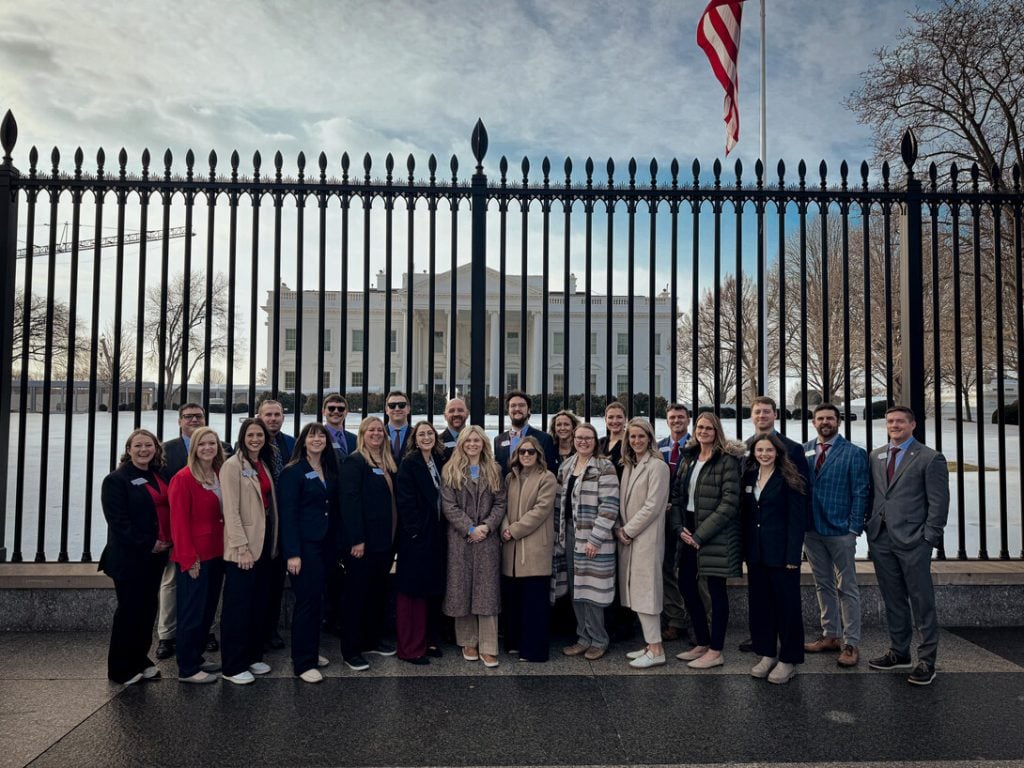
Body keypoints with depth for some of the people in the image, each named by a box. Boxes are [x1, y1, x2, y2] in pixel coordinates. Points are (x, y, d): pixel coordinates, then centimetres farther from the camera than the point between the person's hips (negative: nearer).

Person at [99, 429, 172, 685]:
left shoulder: (158, 478, 12)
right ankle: (121, 669, 15)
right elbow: (118, 521, -15)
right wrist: (147, 544, -16)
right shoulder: (116, 480, -8)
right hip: (129, 558, -6)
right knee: (129, 611, 1)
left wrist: (167, 541, 0)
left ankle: (140, 661, 26)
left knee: (148, 609, 12)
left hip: (155, 555, 6)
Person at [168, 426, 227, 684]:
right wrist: (189, 558, -16)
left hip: (216, 554, 7)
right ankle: (187, 669, 13)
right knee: (192, 613, 2)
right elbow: (179, 521, -14)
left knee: (208, 610, 16)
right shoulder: (183, 479, -12)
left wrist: (226, 549, 6)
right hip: (195, 558, -7)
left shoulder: (220, 476, 9)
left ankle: (196, 658, 31)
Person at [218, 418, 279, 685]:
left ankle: (253, 656, 25)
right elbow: (231, 510, -14)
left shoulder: (264, 465, 12)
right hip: (243, 545, -7)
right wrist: (241, 547, -18)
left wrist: (272, 542, 8)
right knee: (238, 606, 0)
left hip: (264, 543, 7)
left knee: (260, 604, 13)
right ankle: (233, 666, 10)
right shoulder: (233, 465, -10)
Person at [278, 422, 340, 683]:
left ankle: (311, 651, 25)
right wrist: (292, 553, -17)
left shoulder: (330, 471, 11)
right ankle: (303, 662, 7)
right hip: (303, 544, -6)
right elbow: (287, 513, -13)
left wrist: (334, 544, 6)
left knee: (317, 599, 11)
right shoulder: (293, 472, -8)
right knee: (307, 600, -3)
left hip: (325, 544, 6)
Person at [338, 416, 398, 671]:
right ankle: (351, 650, 11)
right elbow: (350, 502, -16)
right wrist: (357, 540, -21)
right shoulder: (354, 462, -9)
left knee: (379, 592, 16)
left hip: (384, 540, 7)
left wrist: (394, 536, 9)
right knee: (356, 593, 2)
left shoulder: (388, 465, 13)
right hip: (362, 542, -7)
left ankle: (372, 640, 30)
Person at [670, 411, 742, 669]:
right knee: (686, 585, 11)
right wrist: (680, 528, -3)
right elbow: (677, 494, 11)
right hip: (689, 532, 7)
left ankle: (715, 652, 11)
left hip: (715, 533, -7)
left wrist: (701, 534, -16)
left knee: (716, 589, 1)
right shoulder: (688, 458, 11)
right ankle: (702, 643, 26)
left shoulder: (727, 460, -10)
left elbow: (729, 503, -15)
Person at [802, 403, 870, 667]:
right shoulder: (804, 451, 7)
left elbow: (861, 492, -6)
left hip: (840, 529, -4)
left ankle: (851, 643, 10)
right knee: (823, 584, 14)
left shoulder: (854, 453, -3)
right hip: (811, 529, 4)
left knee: (847, 588, 3)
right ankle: (830, 635, 26)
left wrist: (854, 527, -12)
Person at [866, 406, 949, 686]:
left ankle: (927, 660, 11)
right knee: (893, 600, 13)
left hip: (912, 540, -5)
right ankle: (899, 652, 25)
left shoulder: (930, 458, -2)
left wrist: (929, 538, -10)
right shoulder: (875, 456, 13)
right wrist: (870, 527, 7)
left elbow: (938, 502, -5)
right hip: (881, 539, 5)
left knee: (922, 601, 1)